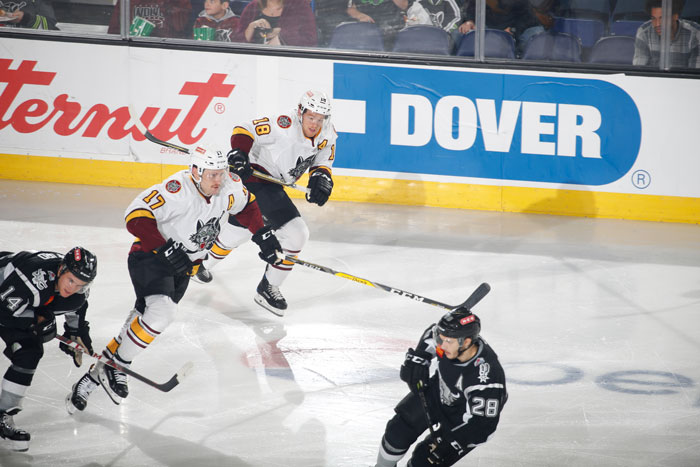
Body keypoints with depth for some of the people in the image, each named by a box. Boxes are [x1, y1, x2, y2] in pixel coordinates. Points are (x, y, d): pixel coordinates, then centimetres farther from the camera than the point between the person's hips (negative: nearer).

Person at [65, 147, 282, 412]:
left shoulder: (230, 187, -6)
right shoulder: (177, 190, -28)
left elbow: (246, 206, 17)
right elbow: (136, 216, -31)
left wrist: (262, 234, 10)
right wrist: (165, 248, -34)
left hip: (183, 264, 8)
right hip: (150, 257, -8)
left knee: (147, 318, 6)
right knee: (162, 311, -28)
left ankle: (95, 375, 13)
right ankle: (114, 368, -14)